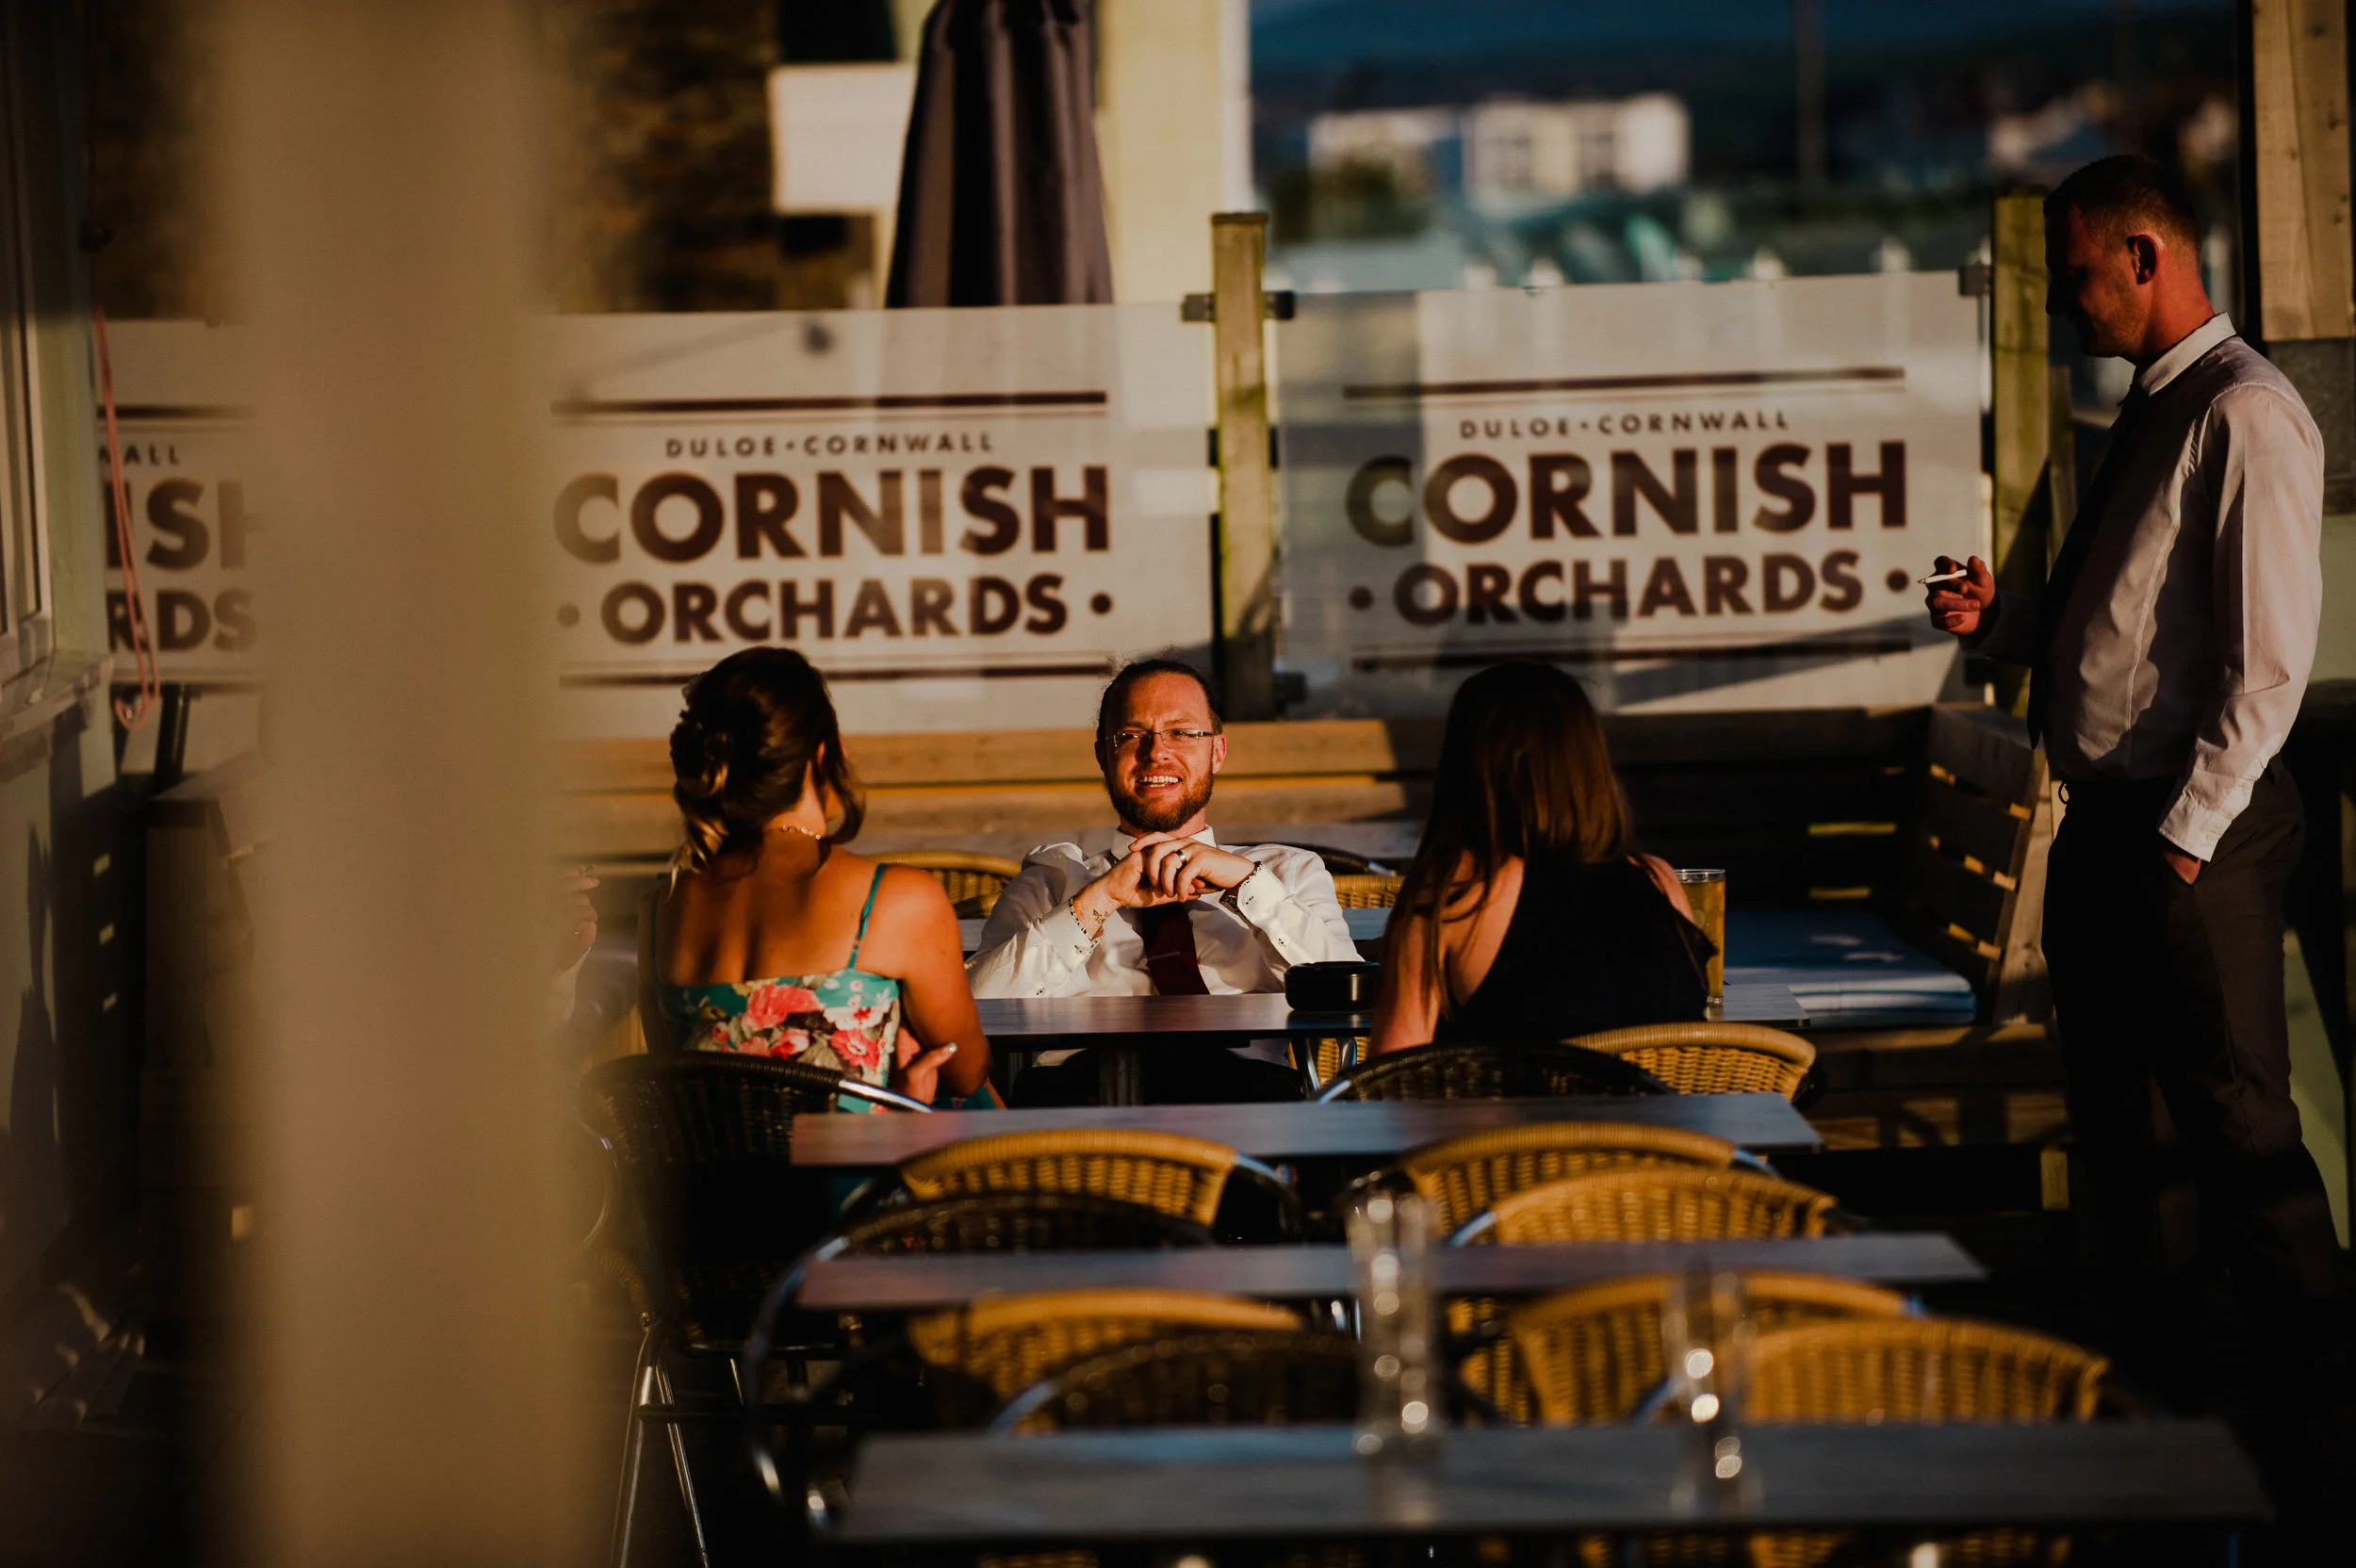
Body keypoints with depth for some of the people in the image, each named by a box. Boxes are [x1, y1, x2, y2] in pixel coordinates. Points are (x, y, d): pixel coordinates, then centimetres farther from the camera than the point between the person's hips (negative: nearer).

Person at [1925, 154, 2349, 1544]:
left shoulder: (2244, 416, -16)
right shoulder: (2148, 416, 15)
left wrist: (2188, 833, -20)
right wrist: (2000, 621, 5)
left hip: (2194, 835, -10)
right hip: (2104, 818, 10)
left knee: (2238, 1124, -7)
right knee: (2109, 1105, 20)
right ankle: (2147, 1338, 36)